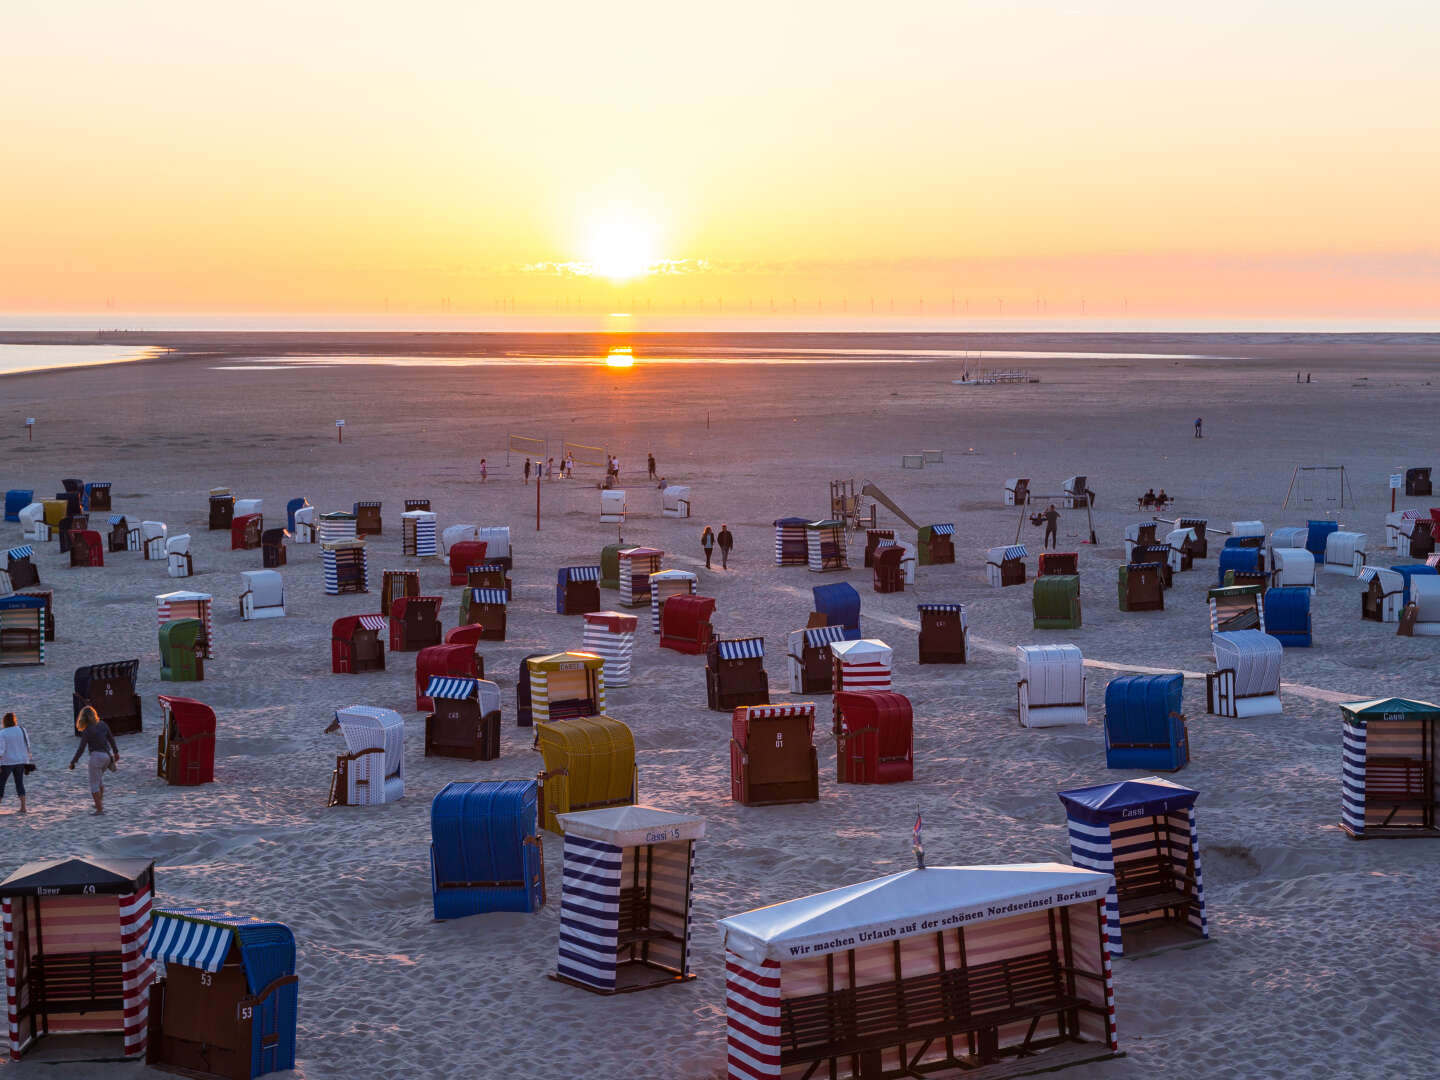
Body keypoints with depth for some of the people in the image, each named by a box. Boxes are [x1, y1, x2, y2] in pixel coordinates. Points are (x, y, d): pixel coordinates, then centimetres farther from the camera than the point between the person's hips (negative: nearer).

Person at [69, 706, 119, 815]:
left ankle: (99, 808, 0)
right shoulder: (102, 724, 4)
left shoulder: (87, 731, -12)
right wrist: (116, 752, 27)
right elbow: (111, 739, 14)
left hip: (96, 756, -7)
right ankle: (100, 802, 31)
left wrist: (73, 762, -5)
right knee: (100, 778, 28)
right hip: (107, 755, 7)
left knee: (94, 784, 2)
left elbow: (81, 748, -13)